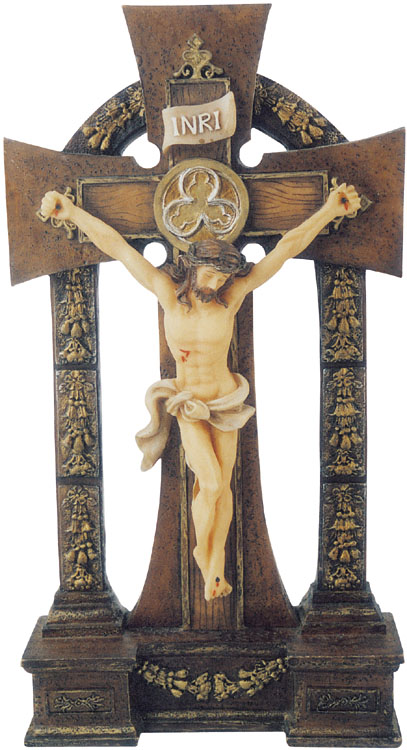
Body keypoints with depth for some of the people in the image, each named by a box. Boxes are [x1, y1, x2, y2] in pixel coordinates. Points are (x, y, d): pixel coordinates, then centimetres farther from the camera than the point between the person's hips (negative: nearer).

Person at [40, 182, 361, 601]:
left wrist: (329, 210, -19)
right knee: (211, 485, -11)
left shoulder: (231, 294, -13)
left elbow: (287, 248, -15)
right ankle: (202, 551, 17)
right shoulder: (168, 291, -13)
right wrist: (72, 212, -11)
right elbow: (117, 246, -12)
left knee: (221, 486, 6)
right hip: (185, 405, -1)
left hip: (224, 404, 1)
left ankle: (216, 559, 26)